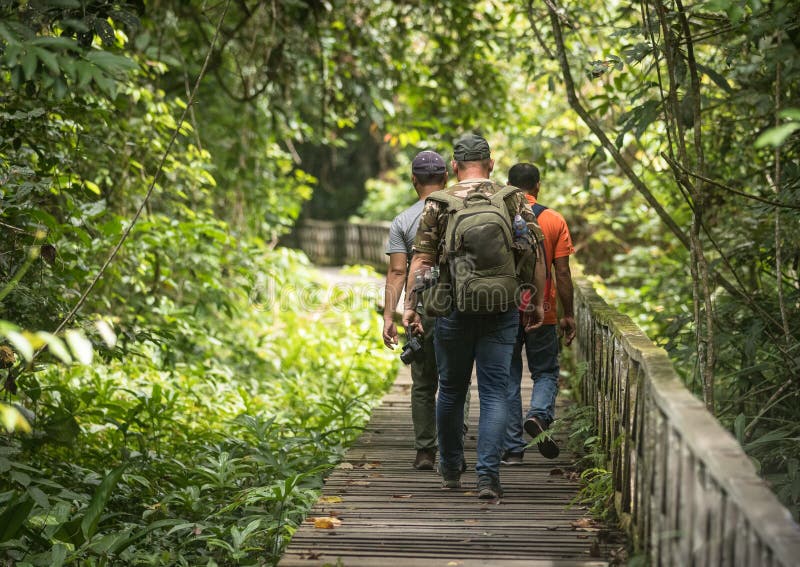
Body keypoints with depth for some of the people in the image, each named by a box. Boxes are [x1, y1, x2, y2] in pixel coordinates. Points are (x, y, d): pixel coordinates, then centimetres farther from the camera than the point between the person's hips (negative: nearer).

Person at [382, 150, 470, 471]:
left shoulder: (402, 222, -2)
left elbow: (397, 272, -9)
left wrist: (388, 317, -11)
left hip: (420, 312, 0)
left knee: (423, 385, 10)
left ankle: (425, 453, 10)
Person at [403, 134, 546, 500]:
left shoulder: (438, 204, 0)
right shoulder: (514, 201, 3)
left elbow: (421, 260, -4)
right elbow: (537, 256, 1)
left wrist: (410, 305, -1)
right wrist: (538, 303, 9)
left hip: (454, 309, 0)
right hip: (503, 310, 0)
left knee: (451, 390, 14)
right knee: (494, 393, 1)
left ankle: (450, 470, 26)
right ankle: (488, 474, -9)